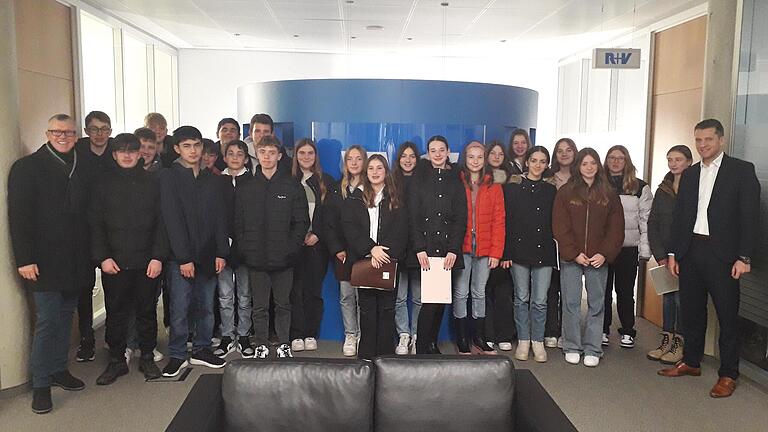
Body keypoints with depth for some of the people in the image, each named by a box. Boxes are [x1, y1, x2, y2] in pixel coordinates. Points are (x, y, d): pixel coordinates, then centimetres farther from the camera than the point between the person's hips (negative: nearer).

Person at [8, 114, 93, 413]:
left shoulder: (82, 170, 11)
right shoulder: (27, 167, -4)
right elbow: (18, 216, -9)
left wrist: (90, 254, 6)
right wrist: (25, 259, -15)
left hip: (75, 262, 5)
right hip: (44, 262, -5)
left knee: (65, 316, 13)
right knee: (47, 321, -2)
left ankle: (59, 370, 26)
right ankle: (41, 385, 10)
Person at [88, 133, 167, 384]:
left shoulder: (152, 183, 6)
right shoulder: (105, 183, 6)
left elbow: (161, 222, 2)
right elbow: (95, 223, 4)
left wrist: (158, 256, -7)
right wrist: (102, 257, -6)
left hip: (147, 261, 0)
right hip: (114, 262, 0)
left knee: (147, 311, 8)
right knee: (115, 312, 5)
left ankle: (147, 358, 22)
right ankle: (116, 361, 19)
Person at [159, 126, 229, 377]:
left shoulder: (209, 178, 12)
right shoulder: (169, 177, -2)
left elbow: (219, 217, 9)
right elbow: (172, 220, -9)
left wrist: (221, 252, 0)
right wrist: (184, 258, -14)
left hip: (208, 255, 4)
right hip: (180, 257, -4)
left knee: (206, 306, 10)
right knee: (180, 308, 1)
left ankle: (202, 350, 23)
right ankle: (177, 356, 14)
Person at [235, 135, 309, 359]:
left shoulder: (292, 186, 3)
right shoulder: (246, 188, 8)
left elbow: (301, 222, 1)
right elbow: (238, 223, 7)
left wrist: (291, 249, -8)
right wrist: (244, 249, -3)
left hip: (283, 258, -1)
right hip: (255, 259, 1)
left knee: (283, 305, 8)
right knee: (259, 307, 8)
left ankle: (283, 345, 22)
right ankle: (261, 346, 20)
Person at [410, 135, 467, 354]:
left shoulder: (455, 180, 11)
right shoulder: (420, 179, 7)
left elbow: (461, 217, 5)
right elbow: (413, 217, 0)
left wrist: (454, 249, -7)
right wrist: (419, 248, -11)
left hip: (448, 250, 2)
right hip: (426, 248, -2)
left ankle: (433, 345, 17)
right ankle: (422, 348, -1)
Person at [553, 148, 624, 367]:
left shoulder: (609, 195, 8)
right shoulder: (565, 192, 3)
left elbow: (616, 228, 5)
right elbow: (560, 227, -2)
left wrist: (604, 254, -8)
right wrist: (574, 253, -10)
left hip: (599, 259, 2)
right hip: (571, 258, -1)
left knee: (596, 304, 5)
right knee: (571, 303, 3)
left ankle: (592, 349, 14)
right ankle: (572, 347, 14)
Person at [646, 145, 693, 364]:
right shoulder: (663, 190, 10)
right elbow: (652, 224, 8)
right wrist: (660, 256, -1)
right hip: (665, 255, 5)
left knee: (682, 298, -1)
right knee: (667, 297, 10)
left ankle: (679, 344, 10)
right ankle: (666, 340, 18)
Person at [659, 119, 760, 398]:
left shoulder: (742, 170, -2)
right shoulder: (689, 174, 13)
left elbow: (750, 216, -6)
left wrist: (744, 257, -12)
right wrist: (672, 253, 7)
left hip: (722, 254, -5)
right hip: (690, 252, 5)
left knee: (727, 315, 2)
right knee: (692, 310, 13)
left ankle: (728, 375, 13)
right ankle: (691, 362, 28)